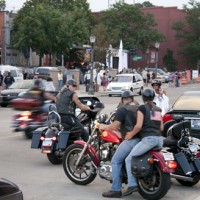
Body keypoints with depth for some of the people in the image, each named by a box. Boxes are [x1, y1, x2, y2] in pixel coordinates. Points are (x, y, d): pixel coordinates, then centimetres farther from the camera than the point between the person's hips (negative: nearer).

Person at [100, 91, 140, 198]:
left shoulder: (122, 109, -3)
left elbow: (114, 126, -10)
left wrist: (103, 127, 7)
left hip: (130, 140, -7)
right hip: (141, 139, 8)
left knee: (116, 162, -1)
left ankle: (116, 190, -7)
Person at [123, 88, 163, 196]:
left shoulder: (142, 108, 2)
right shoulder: (158, 109, 21)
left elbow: (139, 125, -10)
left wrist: (130, 135, 2)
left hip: (148, 139, -7)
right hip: (159, 139, 7)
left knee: (128, 159, -1)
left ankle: (132, 184, -12)